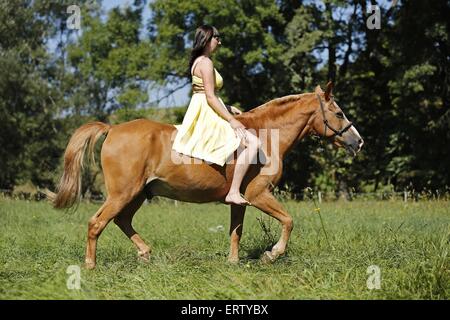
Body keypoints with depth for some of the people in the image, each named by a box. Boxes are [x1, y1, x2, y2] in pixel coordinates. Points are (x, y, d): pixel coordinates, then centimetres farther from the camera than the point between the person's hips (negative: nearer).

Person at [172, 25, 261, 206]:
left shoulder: (197, 61, 18)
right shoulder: (206, 62, -12)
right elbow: (210, 97, -19)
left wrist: (229, 109, 16)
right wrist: (231, 120, -19)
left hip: (201, 115, 11)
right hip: (207, 116, -11)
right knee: (252, 142, -21)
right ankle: (233, 193, -24)